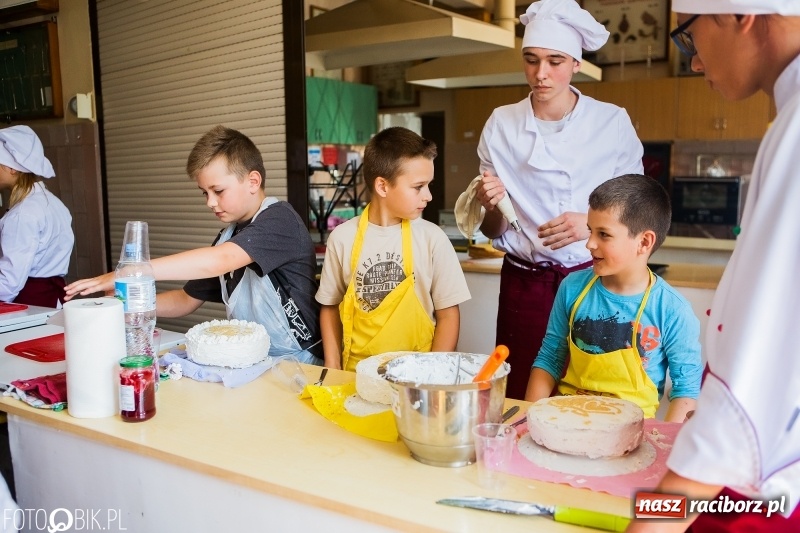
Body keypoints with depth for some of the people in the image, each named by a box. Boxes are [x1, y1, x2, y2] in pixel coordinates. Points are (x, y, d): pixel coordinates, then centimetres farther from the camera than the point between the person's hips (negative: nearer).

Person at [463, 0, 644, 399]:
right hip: (524, 283, 1)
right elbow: (494, 232, 6)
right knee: (521, 400, 4)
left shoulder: (613, 123, -2)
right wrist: (490, 205, -16)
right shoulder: (501, 124, 1)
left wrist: (593, 224, -14)